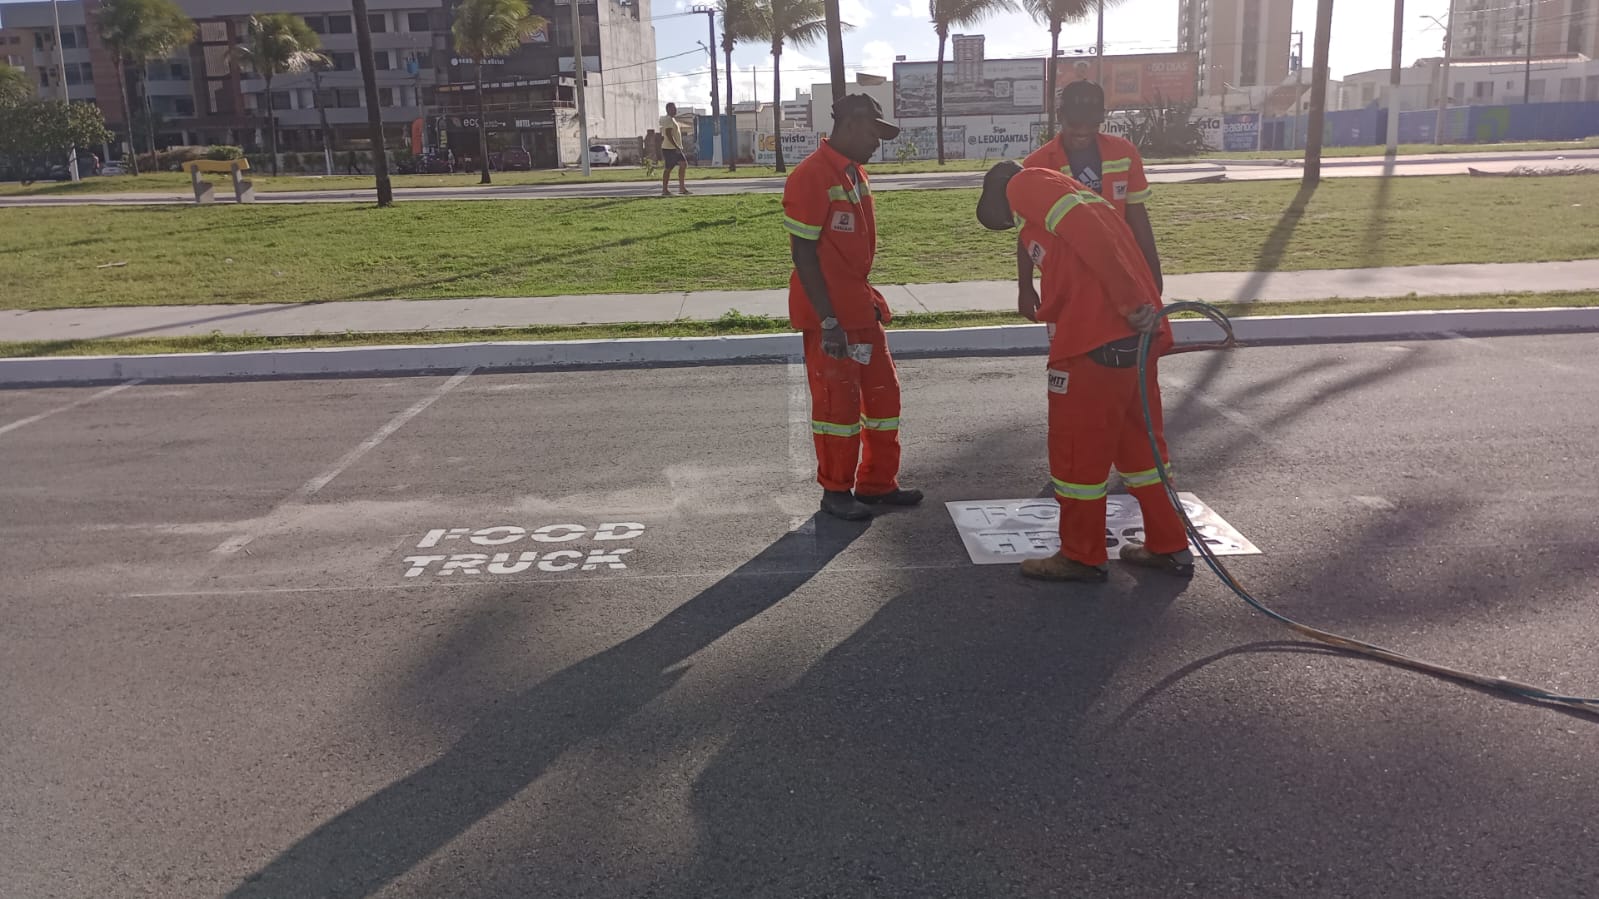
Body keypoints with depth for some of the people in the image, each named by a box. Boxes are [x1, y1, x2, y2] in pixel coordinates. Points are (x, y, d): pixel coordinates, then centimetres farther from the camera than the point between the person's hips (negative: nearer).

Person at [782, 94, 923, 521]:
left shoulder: (855, 172, 11)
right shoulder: (810, 177, -17)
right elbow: (804, 254, -19)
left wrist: (870, 299, 15)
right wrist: (828, 321, -20)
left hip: (861, 307, 9)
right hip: (829, 314, -9)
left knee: (883, 391, 13)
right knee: (838, 401, 1)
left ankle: (878, 483, 26)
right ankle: (836, 491, 17)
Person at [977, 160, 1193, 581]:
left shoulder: (1025, 185, 2)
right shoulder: (1061, 190, 29)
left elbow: (1089, 236, -15)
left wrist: (1131, 302, -20)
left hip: (1095, 339, -9)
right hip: (1135, 334, 9)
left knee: (1077, 446, 5)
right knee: (1138, 441, 19)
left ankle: (1081, 555, 16)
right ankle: (1168, 546, 28)